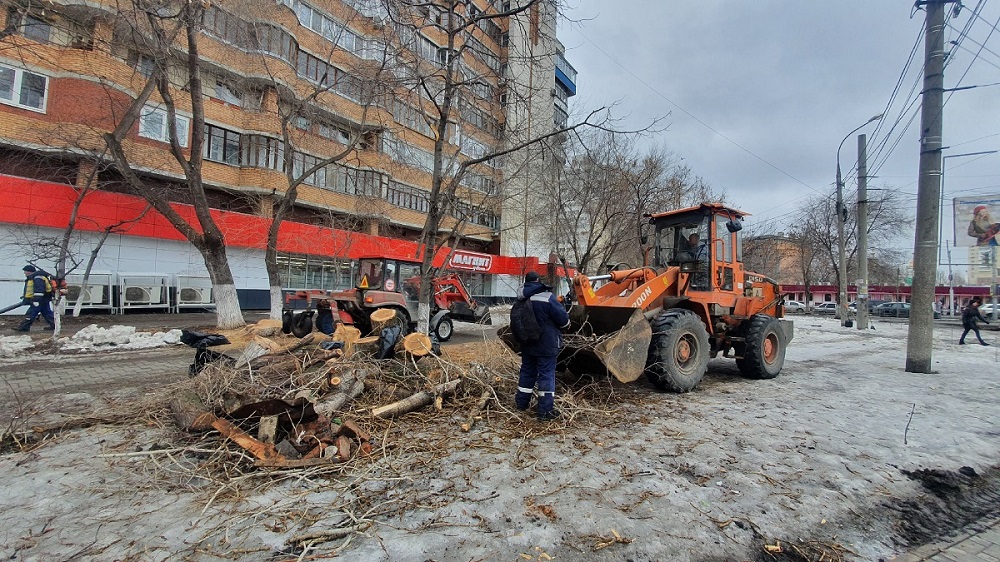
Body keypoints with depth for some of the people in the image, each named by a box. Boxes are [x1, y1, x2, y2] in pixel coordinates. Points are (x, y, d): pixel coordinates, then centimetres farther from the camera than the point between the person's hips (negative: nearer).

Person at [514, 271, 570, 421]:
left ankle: (521, 402, 30)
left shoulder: (522, 297, 1)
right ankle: (545, 410, 3)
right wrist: (566, 324, 5)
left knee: (527, 371, 19)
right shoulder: (547, 296, -19)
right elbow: (563, 318, -16)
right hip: (546, 344, -6)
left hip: (527, 343, 6)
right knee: (546, 374, 1)